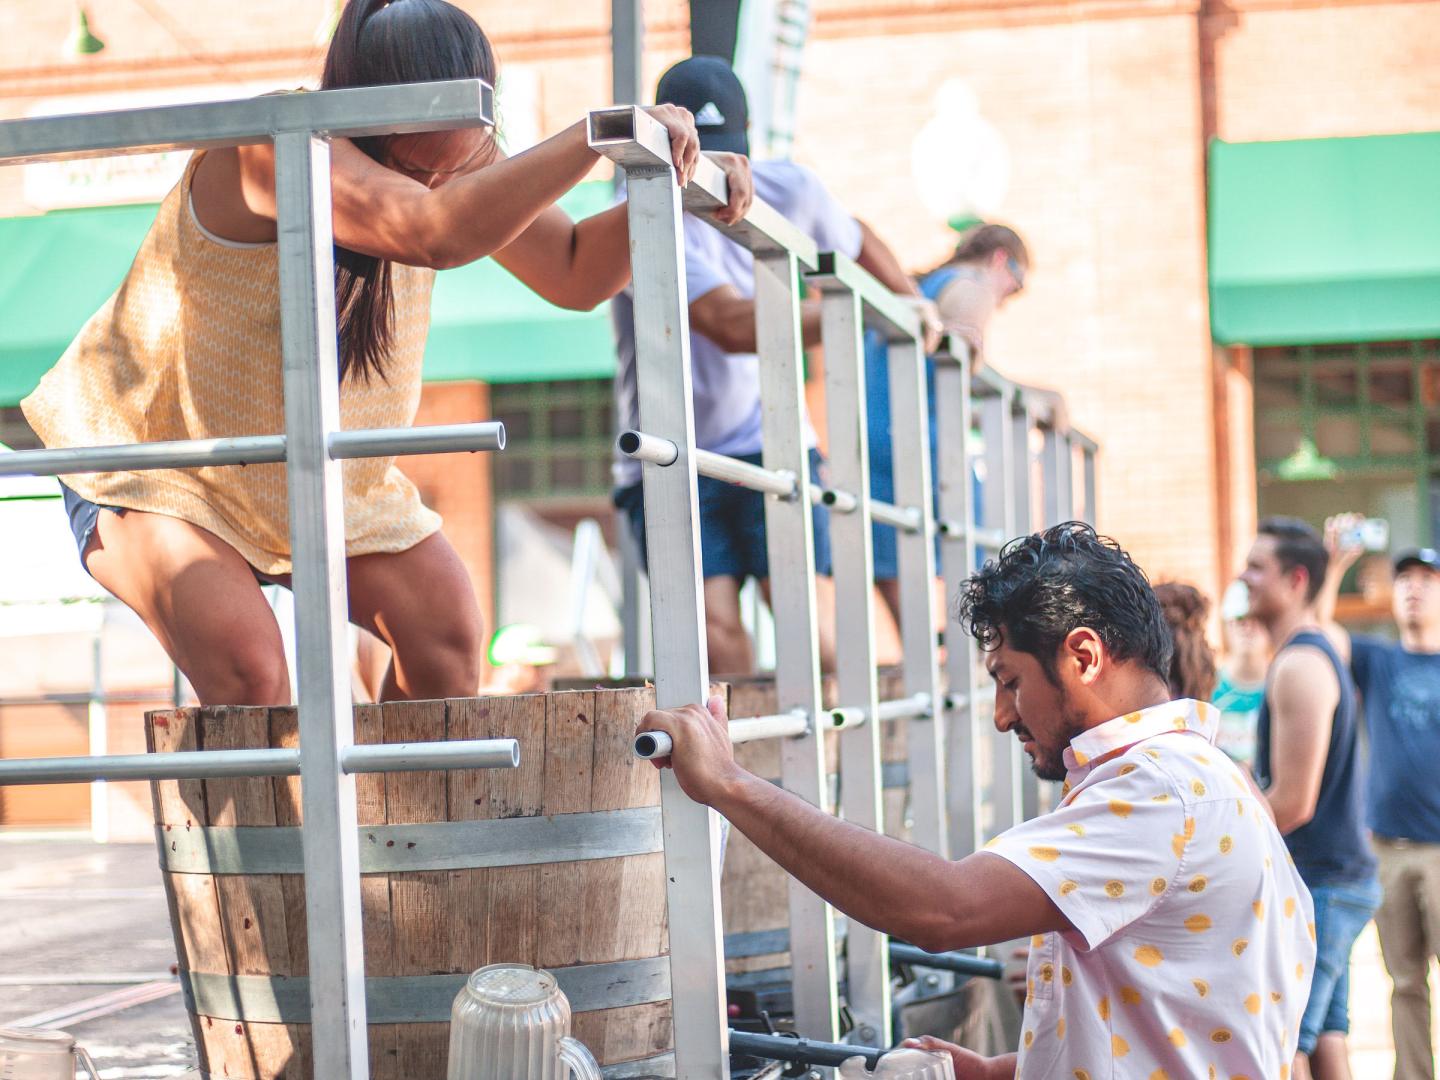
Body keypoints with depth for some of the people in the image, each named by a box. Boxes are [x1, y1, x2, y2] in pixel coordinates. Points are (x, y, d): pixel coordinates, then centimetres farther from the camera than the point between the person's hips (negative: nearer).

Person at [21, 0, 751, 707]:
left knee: (446, 629, -8)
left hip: (321, 474, 7)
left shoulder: (453, 154, -11)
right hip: (150, 467, -7)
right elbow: (435, 233, -52)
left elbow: (574, 274, -4)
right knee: (244, 664, -27)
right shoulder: (275, 150, -35)